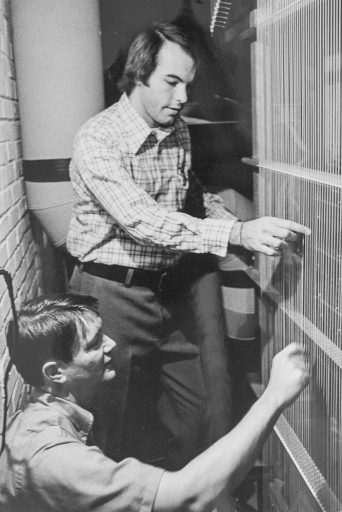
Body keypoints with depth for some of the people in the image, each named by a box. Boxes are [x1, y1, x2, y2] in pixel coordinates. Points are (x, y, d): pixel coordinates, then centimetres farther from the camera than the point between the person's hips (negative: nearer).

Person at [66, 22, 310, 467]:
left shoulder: (179, 132, 5)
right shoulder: (97, 140, -17)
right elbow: (142, 220, -30)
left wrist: (242, 226, 2)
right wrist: (236, 234, -38)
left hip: (173, 290, 7)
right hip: (115, 294, -6)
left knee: (198, 417, 14)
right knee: (107, 421, 7)